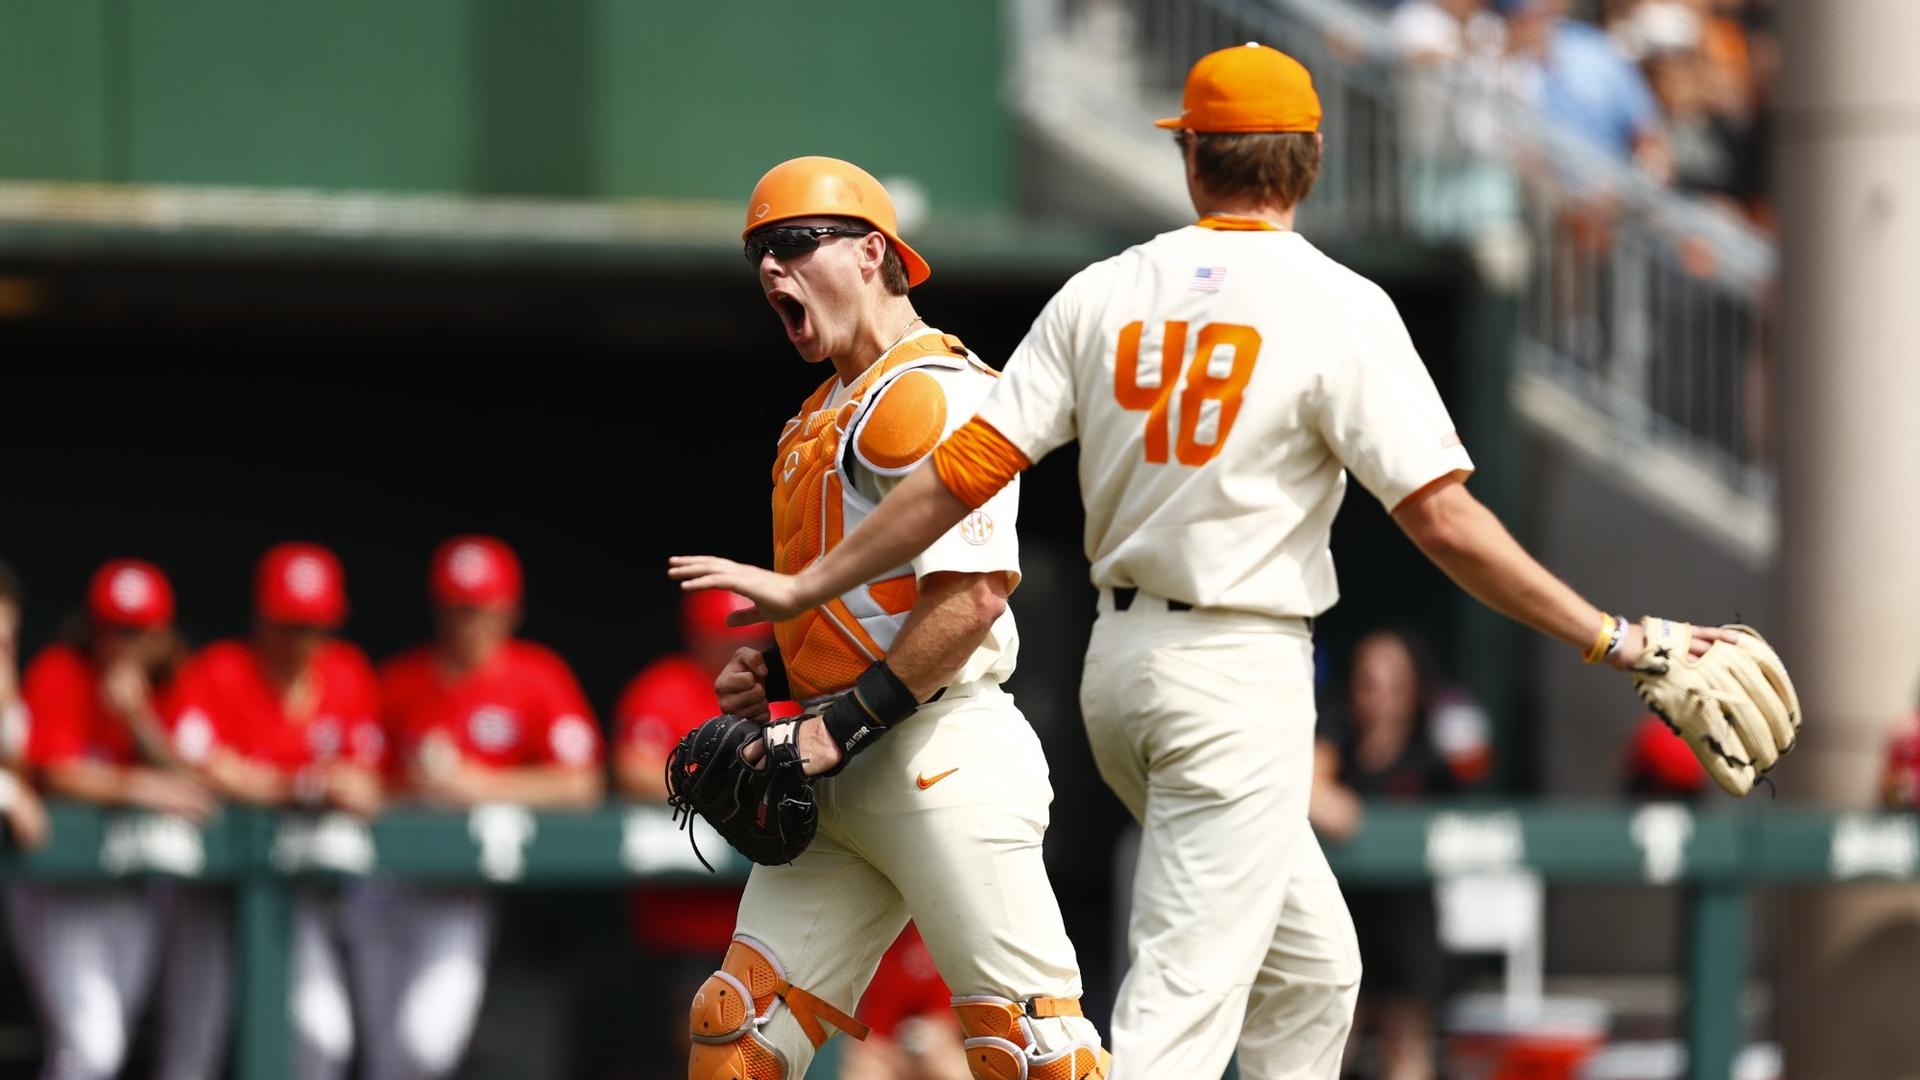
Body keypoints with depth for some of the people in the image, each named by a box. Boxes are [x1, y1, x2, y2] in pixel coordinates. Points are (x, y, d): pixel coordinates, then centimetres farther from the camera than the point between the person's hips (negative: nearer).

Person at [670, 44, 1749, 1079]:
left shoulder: (1105, 292, 5)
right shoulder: (1337, 305, -9)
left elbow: (962, 474, 1)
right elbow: (1443, 518, -15)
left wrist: (805, 586, 10)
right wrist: (1615, 640, -12)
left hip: (1120, 660, 6)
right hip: (1242, 679, -6)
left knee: (1312, 964, 20)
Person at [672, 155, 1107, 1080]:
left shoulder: (930, 392, -10)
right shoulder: (822, 416, 21)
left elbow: (972, 593, -20)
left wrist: (842, 724, -19)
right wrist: (773, 667, 10)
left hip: (944, 758, -10)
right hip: (840, 777, 10)